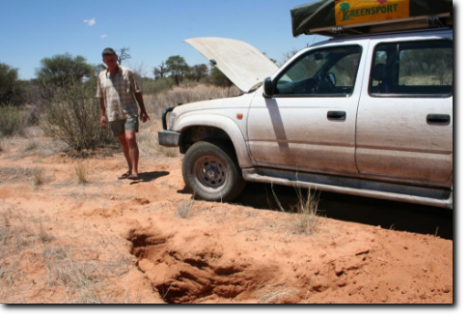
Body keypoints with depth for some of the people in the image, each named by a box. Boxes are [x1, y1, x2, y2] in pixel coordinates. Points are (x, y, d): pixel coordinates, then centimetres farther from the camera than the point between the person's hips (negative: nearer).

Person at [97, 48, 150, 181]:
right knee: (123, 142, 11)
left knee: (130, 139, -17)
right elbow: (102, 97, 16)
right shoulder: (102, 76, 9)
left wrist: (143, 110, -3)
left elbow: (137, 92, 1)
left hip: (129, 112, -4)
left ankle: (134, 171, -17)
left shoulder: (127, 72, -1)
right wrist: (102, 115, 11)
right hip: (113, 115, 4)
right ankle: (130, 169, 22)